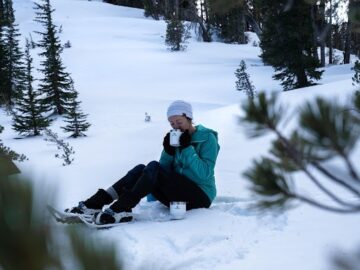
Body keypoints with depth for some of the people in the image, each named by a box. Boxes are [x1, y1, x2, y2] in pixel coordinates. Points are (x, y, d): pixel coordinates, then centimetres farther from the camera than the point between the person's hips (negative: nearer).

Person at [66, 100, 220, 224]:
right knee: (141, 170, -15)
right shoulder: (177, 138, 14)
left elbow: (205, 174, -18)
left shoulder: (208, 138, -5)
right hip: (177, 196, 6)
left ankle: (120, 209, -38)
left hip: (200, 196, -6)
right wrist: (168, 151, -9)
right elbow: (165, 173, 7)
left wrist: (187, 148, -20)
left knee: (153, 168, -26)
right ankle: (94, 204, -26)